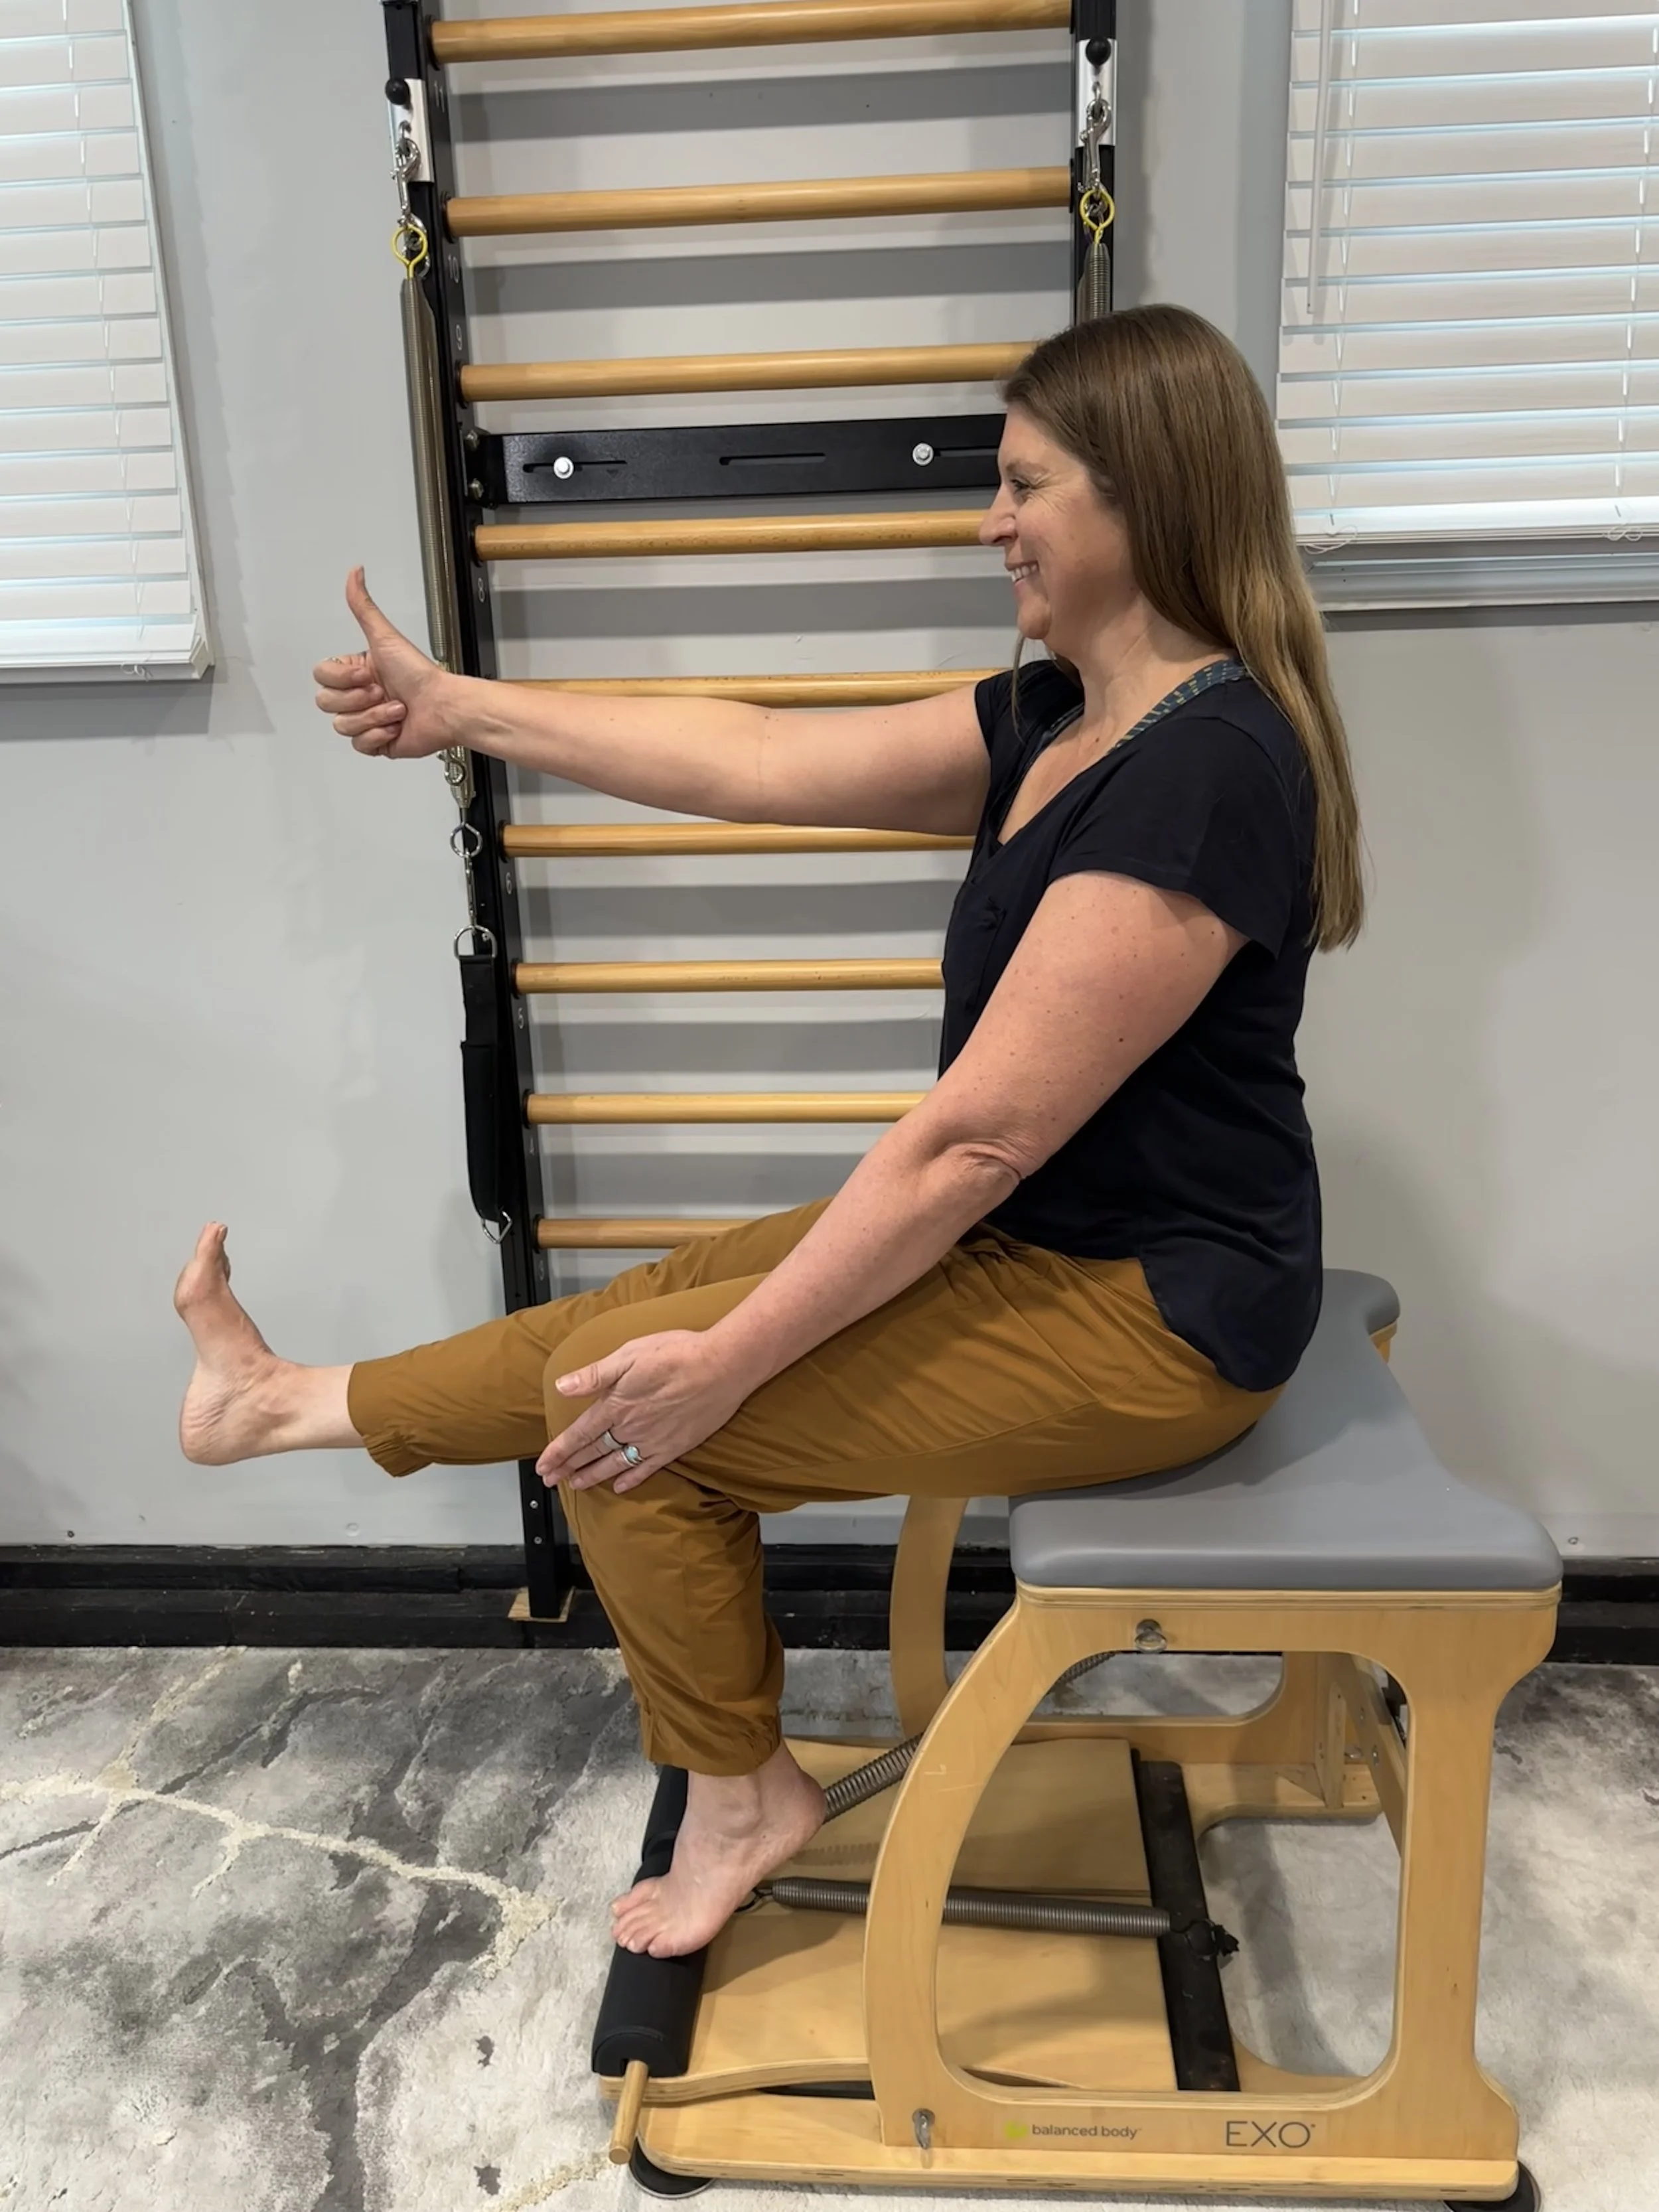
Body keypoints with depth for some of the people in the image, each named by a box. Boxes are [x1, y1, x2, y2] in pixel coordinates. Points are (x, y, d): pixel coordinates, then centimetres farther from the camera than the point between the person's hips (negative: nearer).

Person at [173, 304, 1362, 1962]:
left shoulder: (1202, 769, -25)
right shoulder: (1056, 718, 5)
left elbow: (977, 1133, -26)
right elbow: (763, 765, 5)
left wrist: (729, 1362, -20)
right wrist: (463, 711, 6)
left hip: (1149, 1312, -9)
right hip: (1037, 1233, 9)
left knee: (626, 1398, -6)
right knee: (649, 1312, 11)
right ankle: (295, 1404, 31)